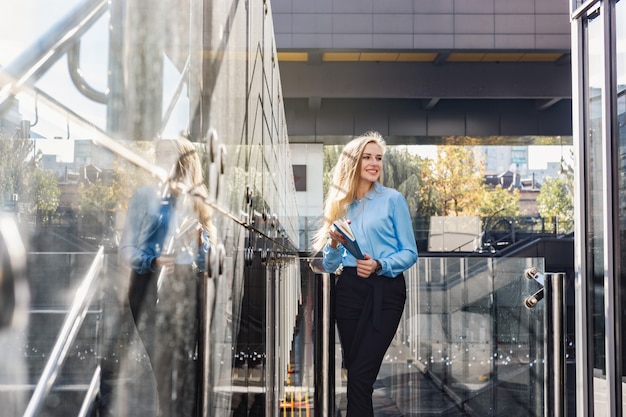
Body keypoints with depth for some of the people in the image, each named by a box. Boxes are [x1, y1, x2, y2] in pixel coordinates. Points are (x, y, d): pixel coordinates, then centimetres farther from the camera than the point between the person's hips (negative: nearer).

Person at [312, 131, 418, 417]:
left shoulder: (393, 200, 1)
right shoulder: (339, 204, 12)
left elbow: (410, 252, -2)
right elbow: (329, 266, 13)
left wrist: (379, 265, -19)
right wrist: (334, 244, -8)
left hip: (385, 291, -4)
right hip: (349, 290, 4)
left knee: (361, 375, -11)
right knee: (354, 371, 7)